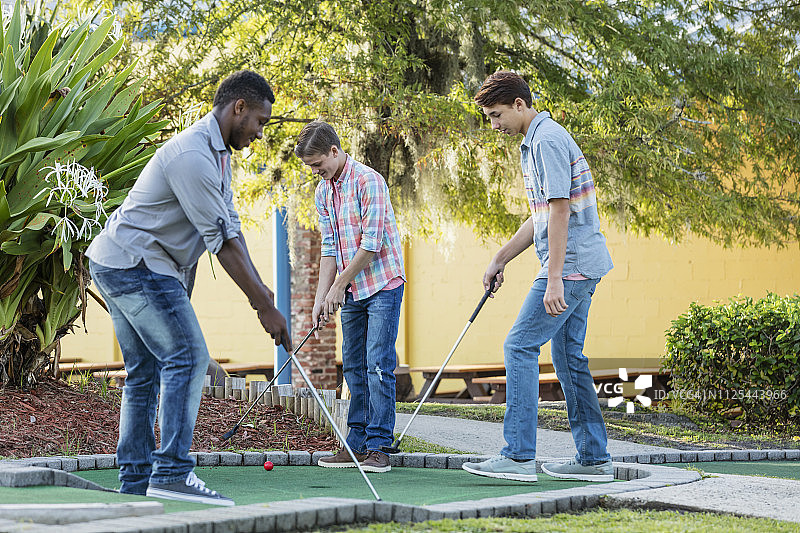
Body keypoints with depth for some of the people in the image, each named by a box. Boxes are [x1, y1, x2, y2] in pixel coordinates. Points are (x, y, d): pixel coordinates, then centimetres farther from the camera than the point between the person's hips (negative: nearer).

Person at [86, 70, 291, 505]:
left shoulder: (218, 154, 15)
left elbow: (230, 229, 13)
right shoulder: (192, 155, -20)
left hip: (117, 265, 11)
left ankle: (136, 482, 11)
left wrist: (260, 292, 3)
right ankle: (172, 473, -17)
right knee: (187, 358, -14)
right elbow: (223, 242, -20)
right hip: (135, 262, -11)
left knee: (145, 371, 10)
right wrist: (265, 306, -17)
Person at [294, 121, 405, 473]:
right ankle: (357, 445, 10)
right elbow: (329, 248, 11)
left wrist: (339, 285, -12)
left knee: (378, 365, -10)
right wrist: (322, 296, 2)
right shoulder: (323, 191, 9)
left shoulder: (368, 181, -15)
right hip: (351, 291, 8)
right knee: (354, 367, 7)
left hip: (383, 284, -8)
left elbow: (371, 244, -18)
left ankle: (378, 447, -9)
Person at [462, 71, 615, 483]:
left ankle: (518, 456, -13)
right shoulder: (535, 143, 19)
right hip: (581, 265, 10)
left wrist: (554, 278, -24)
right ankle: (594, 459, 13)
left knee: (521, 346, -11)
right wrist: (500, 259, 24)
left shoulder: (548, 140, -14)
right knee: (568, 356, 11)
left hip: (571, 264, -10)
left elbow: (560, 212, -21)